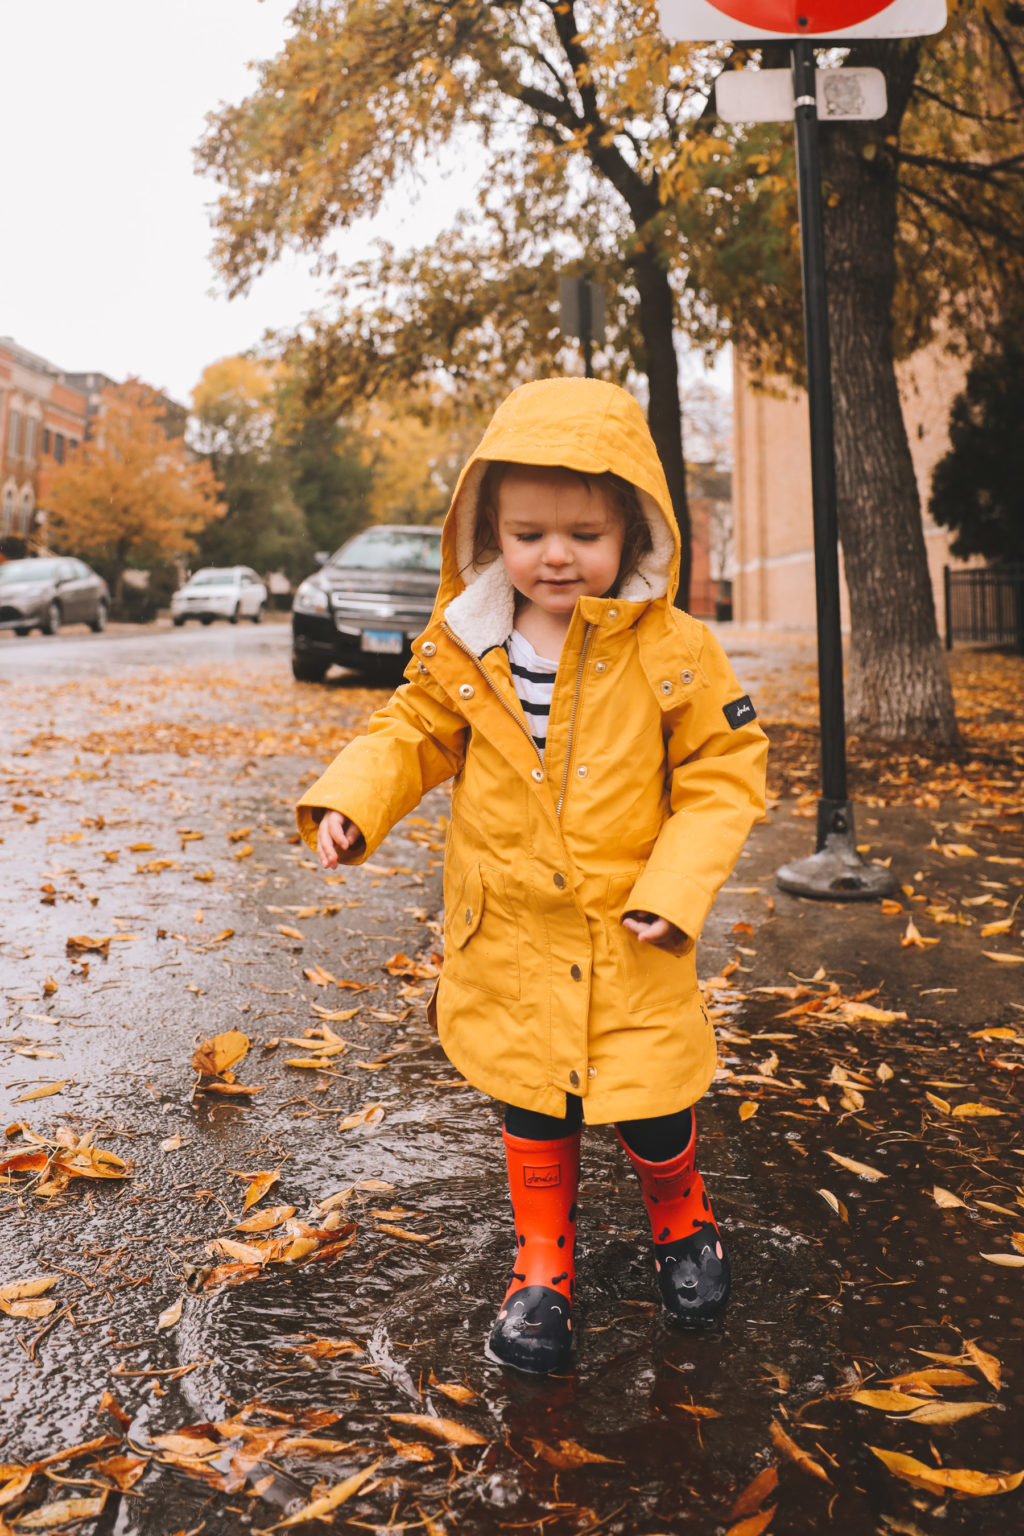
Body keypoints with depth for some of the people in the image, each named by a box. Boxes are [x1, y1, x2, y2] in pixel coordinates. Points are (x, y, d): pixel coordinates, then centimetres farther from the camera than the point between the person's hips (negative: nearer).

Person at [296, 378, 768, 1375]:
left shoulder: (673, 653, -11)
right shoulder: (461, 651, -5)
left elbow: (724, 770, -6)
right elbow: (415, 732, 8)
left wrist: (676, 885, -15)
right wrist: (351, 798, -10)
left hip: (631, 937, -2)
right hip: (509, 934, 2)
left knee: (649, 1102, 10)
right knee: (531, 1104, 16)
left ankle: (680, 1221, 43)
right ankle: (544, 1263, 38)